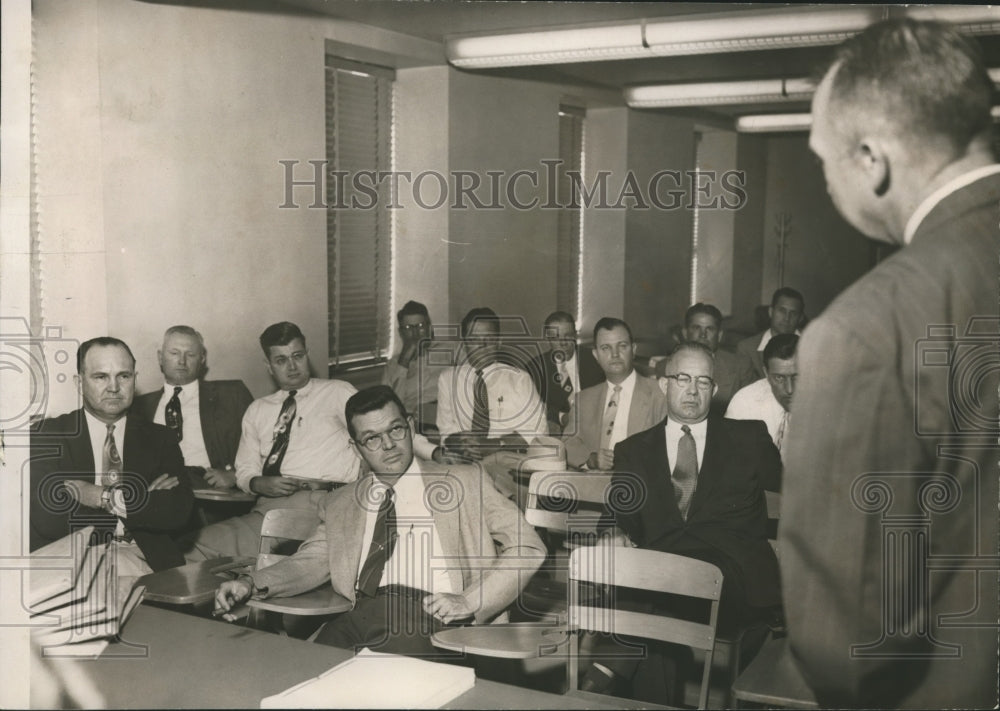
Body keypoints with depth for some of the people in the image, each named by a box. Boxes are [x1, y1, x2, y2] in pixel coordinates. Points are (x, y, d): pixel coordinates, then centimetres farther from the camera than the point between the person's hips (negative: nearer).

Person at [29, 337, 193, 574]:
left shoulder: (159, 439, 13)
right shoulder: (50, 435, 6)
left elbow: (179, 510, 0)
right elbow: (45, 518, -7)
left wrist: (104, 497, -8)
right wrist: (146, 501, -5)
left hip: (145, 559, 2)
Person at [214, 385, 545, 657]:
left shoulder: (463, 482, 12)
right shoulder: (340, 505, 25)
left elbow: (528, 549, 8)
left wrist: (469, 602, -6)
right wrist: (251, 583, -2)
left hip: (431, 615, -3)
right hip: (359, 618, 3)